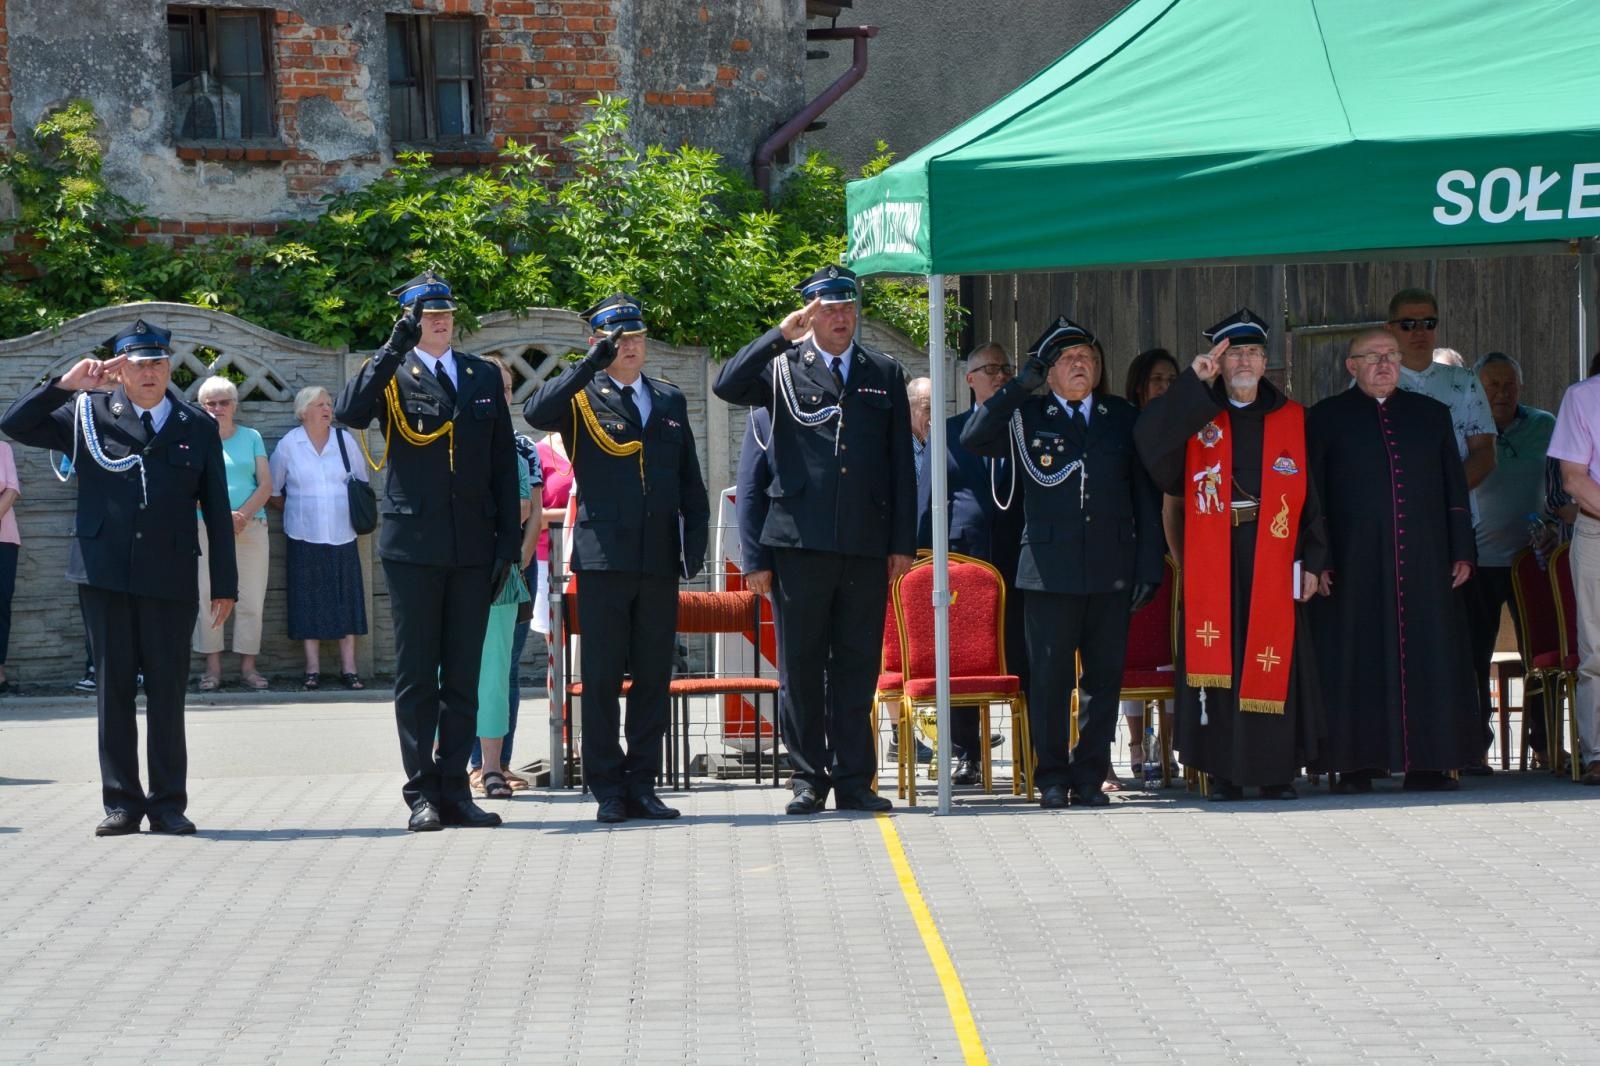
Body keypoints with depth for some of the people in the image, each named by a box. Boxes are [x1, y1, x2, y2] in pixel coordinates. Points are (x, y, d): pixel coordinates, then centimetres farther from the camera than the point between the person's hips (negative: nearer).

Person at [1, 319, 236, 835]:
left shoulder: (198, 428, 8)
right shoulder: (89, 414, 7)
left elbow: (217, 510, 8)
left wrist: (224, 584, 5)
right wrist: (63, 385, -9)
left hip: (169, 578, 0)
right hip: (104, 574, 0)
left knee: (168, 689, 2)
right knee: (113, 687, 3)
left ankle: (168, 802, 9)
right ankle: (121, 802, 9)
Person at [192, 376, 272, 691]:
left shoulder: (251, 438, 14)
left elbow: (266, 484, 7)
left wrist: (244, 514, -10)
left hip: (251, 526, 2)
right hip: (206, 528, -1)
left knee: (251, 598, -2)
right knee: (207, 596, -8)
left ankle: (248, 665, 3)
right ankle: (213, 667, -4)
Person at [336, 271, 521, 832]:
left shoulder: (484, 376, 12)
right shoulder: (390, 375, 2)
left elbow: (504, 464, 12)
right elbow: (348, 413, -20)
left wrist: (509, 538, 5)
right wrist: (394, 348, -25)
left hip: (473, 548, 3)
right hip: (414, 547, -3)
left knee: (463, 676, 6)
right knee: (416, 676, 1)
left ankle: (454, 790, 12)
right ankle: (421, 794, 5)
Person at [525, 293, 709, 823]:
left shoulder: (670, 400, 17)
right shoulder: (582, 397, 3)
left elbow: (690, 482, 18)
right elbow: (536, 413, -19)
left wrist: (695, 545, 9)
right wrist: (590, 365, -20)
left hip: (660, 560, 4)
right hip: (603, 559, -4)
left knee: (654, 678, 6)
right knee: (602, 678, -1)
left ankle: (642, 785, 13)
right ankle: (608, 789, 4)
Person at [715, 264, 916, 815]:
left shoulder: (885, 375, 15)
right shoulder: (782, 367, 7)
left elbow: (901, 465, 13)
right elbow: (727, 386, -12)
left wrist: (903, 542, 7)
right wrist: (782, 334, -13)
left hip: (866, 545, 2)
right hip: (800, 542, -2)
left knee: (857, 665, 4)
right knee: (801, 665, 2)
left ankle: (853, 780, 9)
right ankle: (808, 777, 9)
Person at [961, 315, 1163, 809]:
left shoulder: (1124, 418, 14)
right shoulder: (1025, 417, 8)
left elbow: (1146, 498, 13)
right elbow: (972, 439, -9)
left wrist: (1148, 566, 6)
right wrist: (1019, 386, -8)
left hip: (1111, 571, 2)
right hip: (1050, 570, -2)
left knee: (1104, 676, 4)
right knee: (1049, 677, -1)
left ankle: (1089, 776, 12)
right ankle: (1052, 778, 7)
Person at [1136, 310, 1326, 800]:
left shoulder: (1291, 419, 10)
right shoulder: (1196, 416, 8)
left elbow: (1310, 496, 8)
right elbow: (1150, 441, -12)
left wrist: (1311, 560, 0)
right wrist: (1194, 382, -14)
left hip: (1273, 559, 0)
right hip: (1212, 561, 0)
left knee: (1274, 661, -2)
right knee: (1217, 661, -2)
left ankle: (1276, 769, 4)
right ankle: (1224, 771, 3)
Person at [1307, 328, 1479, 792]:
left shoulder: (1431, 414, 15)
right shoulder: (1327, 418, 6)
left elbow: (1454, 487, 14)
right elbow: (1312, 494, 2)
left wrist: (1462, 550, 6)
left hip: (1424, 561, 3)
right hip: (1354, 563, -3)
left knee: (1427, 660, 0)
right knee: (1358, 661, -3)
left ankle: (1427, 763, 4)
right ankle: (1355, 765, 1)